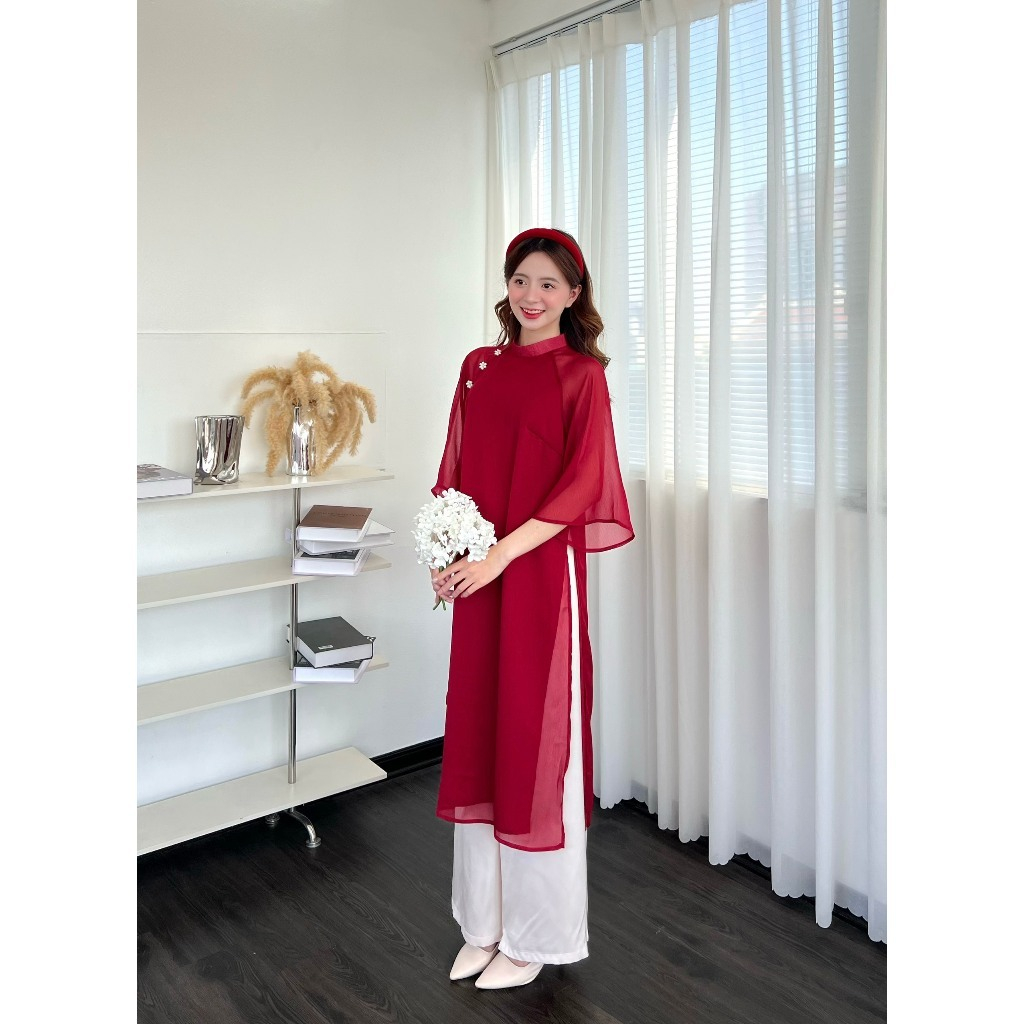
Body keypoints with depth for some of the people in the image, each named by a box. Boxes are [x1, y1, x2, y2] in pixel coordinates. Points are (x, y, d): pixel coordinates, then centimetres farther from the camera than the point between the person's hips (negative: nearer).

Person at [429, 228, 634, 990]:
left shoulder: (581, 375, -4)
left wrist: (499, 555, -18)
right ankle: (486, 923, 27)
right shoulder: (479, 367, 12)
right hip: (478, 578, 6)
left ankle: (536, 934, 20)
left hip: (541, 575, -5)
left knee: (535, 740, 2)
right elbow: (458, 469, 13)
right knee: (478, 736, 10)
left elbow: (580, 484, -12)